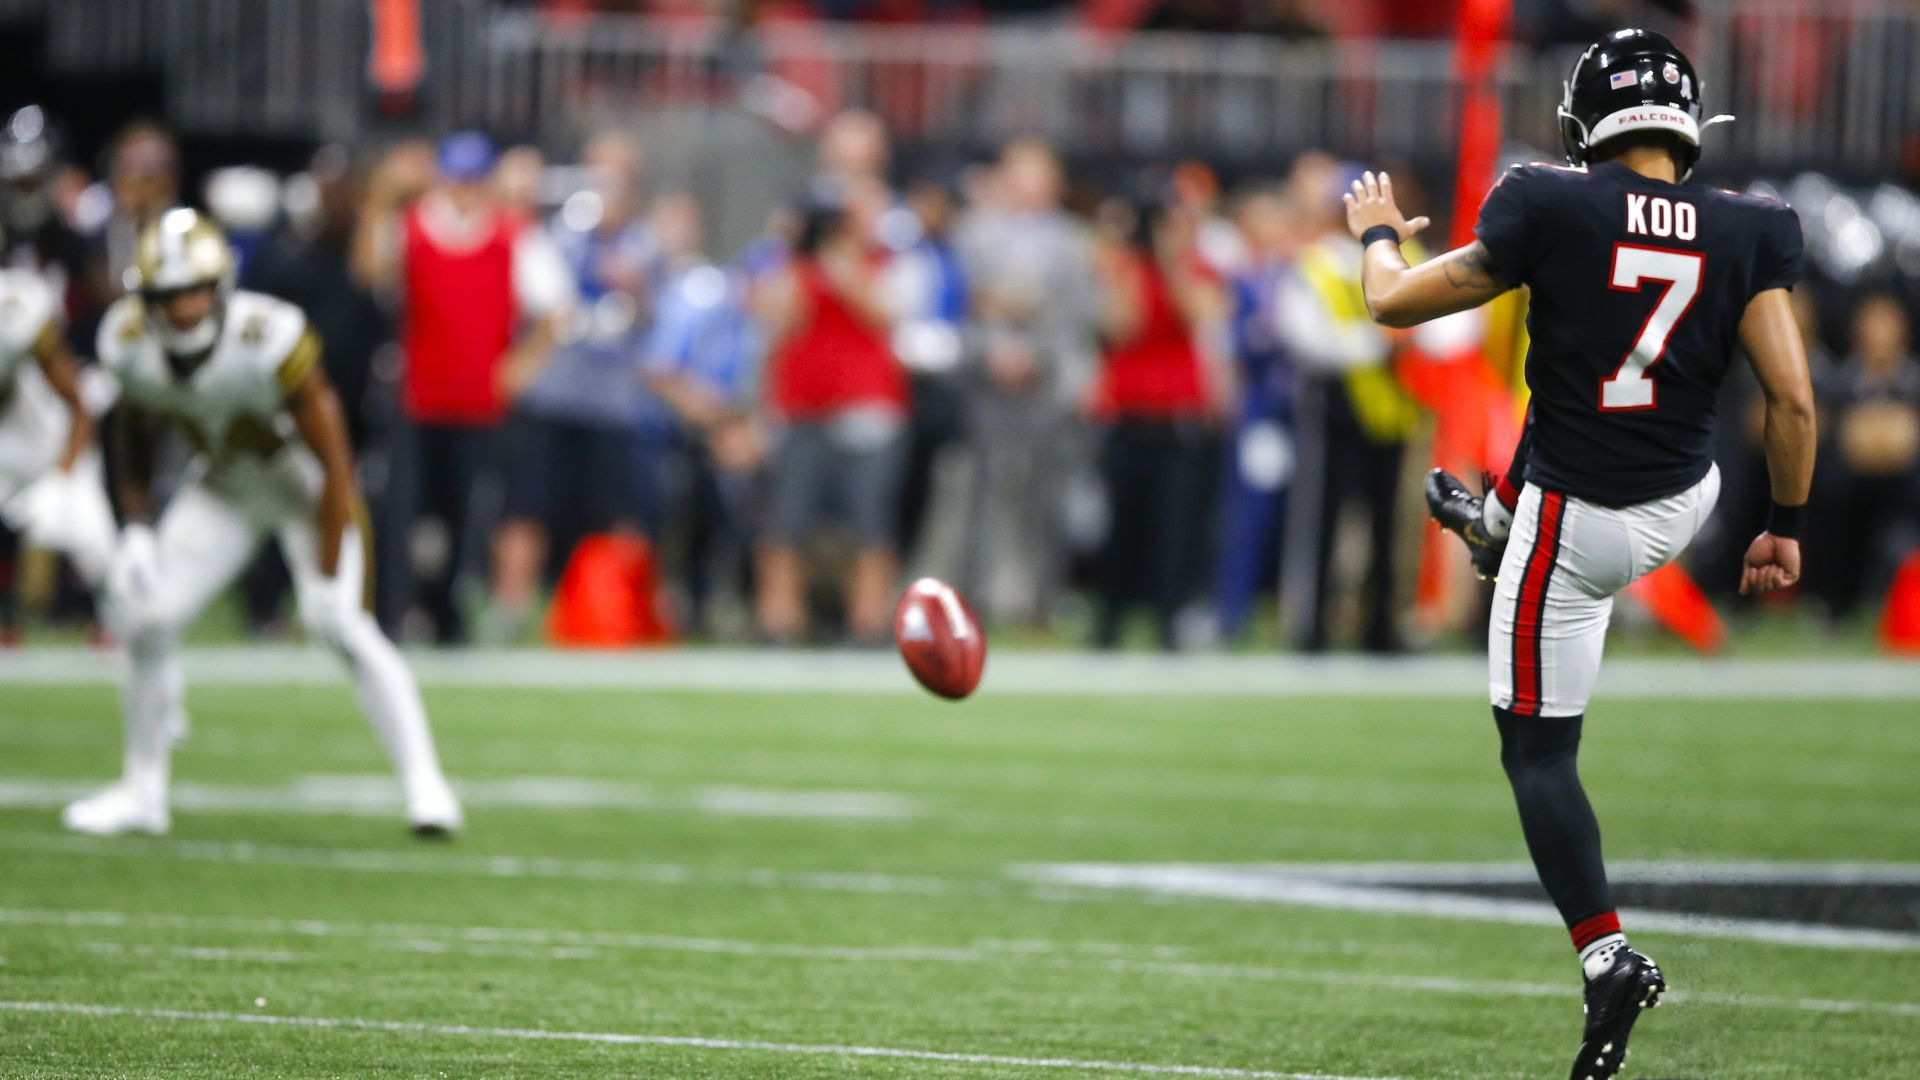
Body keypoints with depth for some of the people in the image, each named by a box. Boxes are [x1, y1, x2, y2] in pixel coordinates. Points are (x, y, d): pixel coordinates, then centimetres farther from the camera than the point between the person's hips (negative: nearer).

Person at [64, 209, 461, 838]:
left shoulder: (270, 340, -35)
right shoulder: (130, 344, -20)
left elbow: (333, 463, -27)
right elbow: (135, 436, 5)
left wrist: (327, 577, -25)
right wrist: (136, 528, -3)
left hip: (301, 479, -5)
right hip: (223, 484, 5)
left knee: (339, 625, -21)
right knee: (148, 620, -4)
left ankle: (425, 783, -13)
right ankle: (142, 791, 14)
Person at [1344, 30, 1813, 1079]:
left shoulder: (1555, 210, -16)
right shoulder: (1747, 234, -10)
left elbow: (1395, 302, -7)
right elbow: (1792, 398, -11)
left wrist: (1378, 235, 16)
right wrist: (1785, 526, 4)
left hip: (1580, 528, -4)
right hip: (1686, 503, 4)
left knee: (1538, 752, 5)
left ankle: (1609, 957, -6)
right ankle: (1491, 522, 65)